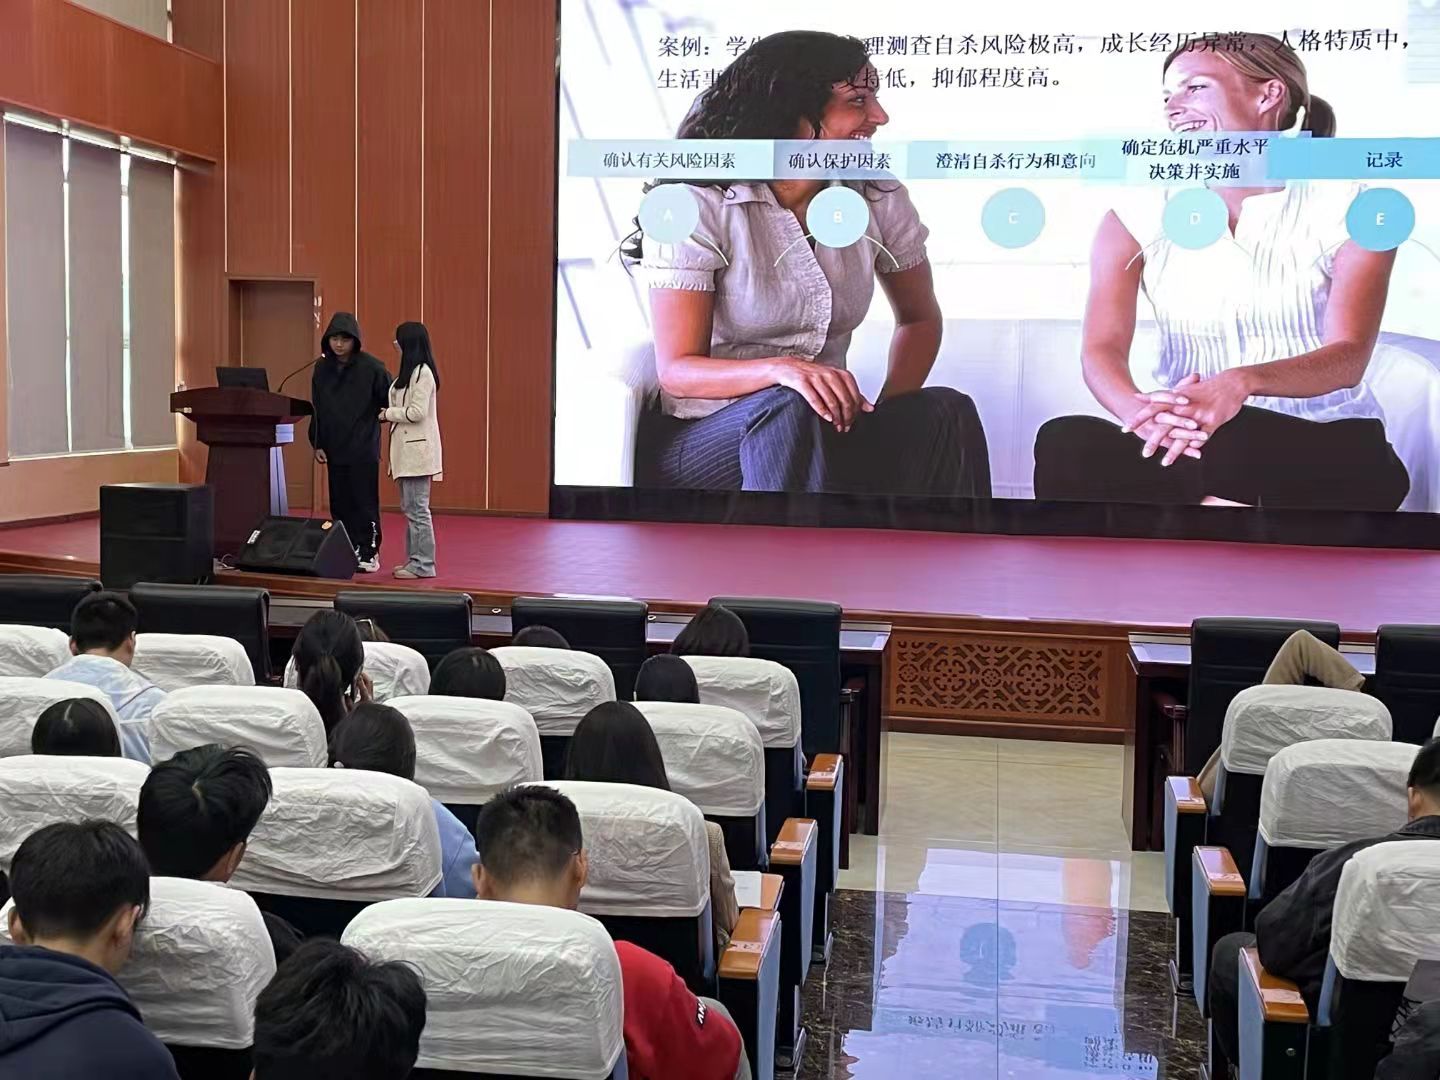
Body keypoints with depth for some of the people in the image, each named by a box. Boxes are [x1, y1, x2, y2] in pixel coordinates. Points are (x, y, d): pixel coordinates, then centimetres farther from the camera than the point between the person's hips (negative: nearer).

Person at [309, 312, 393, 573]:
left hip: (363, 450, -4)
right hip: (334, 448, 4)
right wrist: (317, 444, 6)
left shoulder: (371, 367, -9)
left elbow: (391, 400, -2)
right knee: (340, 504, 8)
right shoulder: (322, 368, 5)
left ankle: (369, 553, 9)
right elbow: (316, 409, 9)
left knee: (364, 503, 0)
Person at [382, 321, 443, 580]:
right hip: (408, 449, 10)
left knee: (417, 509, -7)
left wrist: (389, 413, -7)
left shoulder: (422, 373, -13)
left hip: (417, 450, -10)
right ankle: (414, 559, 19)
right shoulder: (411, 372, 17)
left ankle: (423, 565, -2)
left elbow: (417, 412, -18)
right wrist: (390, 413, 7)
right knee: (410, 508, 13)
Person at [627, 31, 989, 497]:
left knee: (944, 411, -25)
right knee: (789, 410, -36)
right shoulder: (697, 207, -13)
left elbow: (919, 319, 13)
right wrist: (780, 369, -37)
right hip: (704, 443, -4)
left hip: (824, 439, 4)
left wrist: (888, 414, -8)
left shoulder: (878, 197, 1)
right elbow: (677, 370, -15)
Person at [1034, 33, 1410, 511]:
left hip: (1326, 448, -2)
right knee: (1066, 444, -29)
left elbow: (1348, 357, -12)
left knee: (1236, 439, -38)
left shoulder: (1348, 207, 0)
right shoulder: (1138, 217, 6)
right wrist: (1144, 413, -33)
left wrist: (1240, 383, -34)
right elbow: (1102, 348, -8)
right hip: (1184, 444, 2)